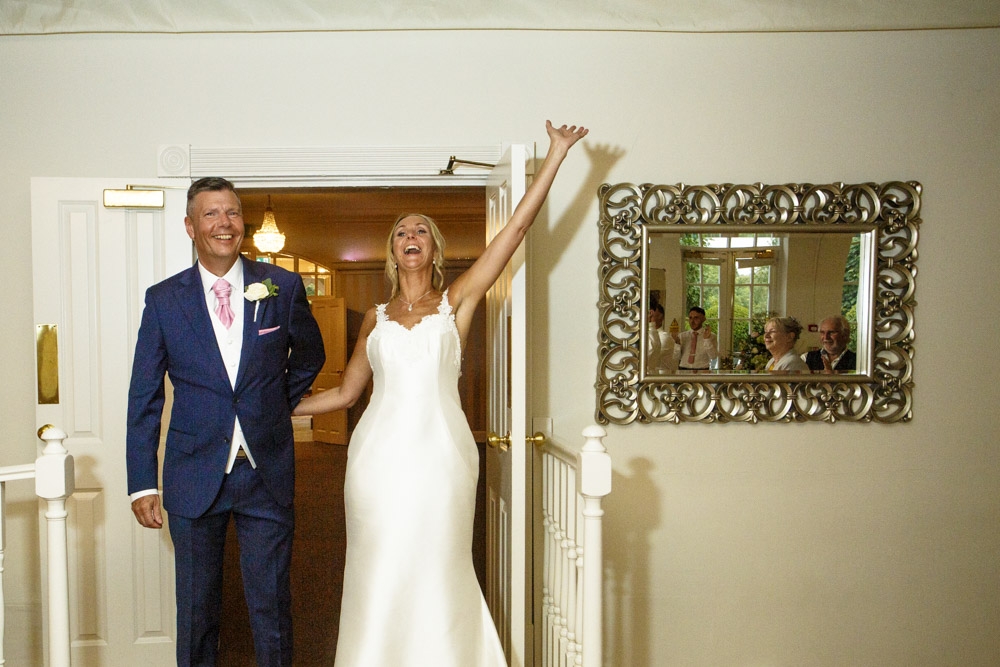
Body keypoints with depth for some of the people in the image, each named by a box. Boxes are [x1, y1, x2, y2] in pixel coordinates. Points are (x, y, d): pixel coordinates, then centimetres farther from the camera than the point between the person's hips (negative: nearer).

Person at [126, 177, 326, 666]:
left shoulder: (283, 286, -1)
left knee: (272, 608, 9)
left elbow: (309, 355, 16)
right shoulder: (163, 299, -1)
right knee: (196, 608, 14)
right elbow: (143, 398, 1)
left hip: (267, 474, 0)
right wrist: (141, 483, -2)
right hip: (195, 475, 1)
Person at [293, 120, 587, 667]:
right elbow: (345, 393, 19)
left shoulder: (457, 300, 6)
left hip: (439, 452, -2)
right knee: (378, 580, 8)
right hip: (380, 453, 3)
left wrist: (557, 153, -2)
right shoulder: (376, 318, 13)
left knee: (436, 576, 5)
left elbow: (517, 226, 0)